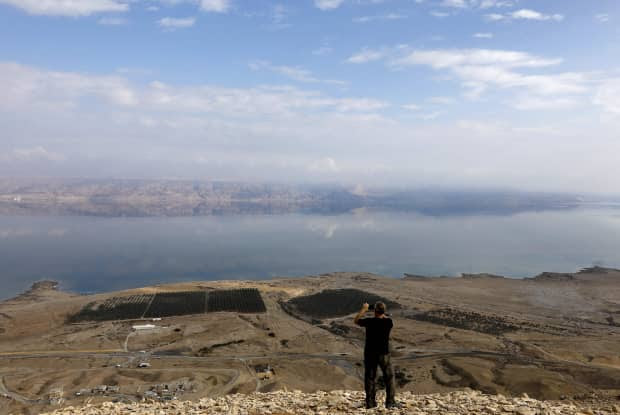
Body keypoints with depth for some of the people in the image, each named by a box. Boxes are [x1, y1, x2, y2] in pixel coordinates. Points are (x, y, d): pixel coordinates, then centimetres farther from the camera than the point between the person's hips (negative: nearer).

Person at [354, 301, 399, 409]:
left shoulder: (369, 321, -13)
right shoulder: (388, 322, -10)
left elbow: (356, 320, 5)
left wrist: (364, 309, 12)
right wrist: (382, 314, 20)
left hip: (370, 354, 0)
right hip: (384, 354, 0)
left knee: (370, 377, 9)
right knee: (389, 377, 11)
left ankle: (370, 402, 13)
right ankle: (390, 401, 11)